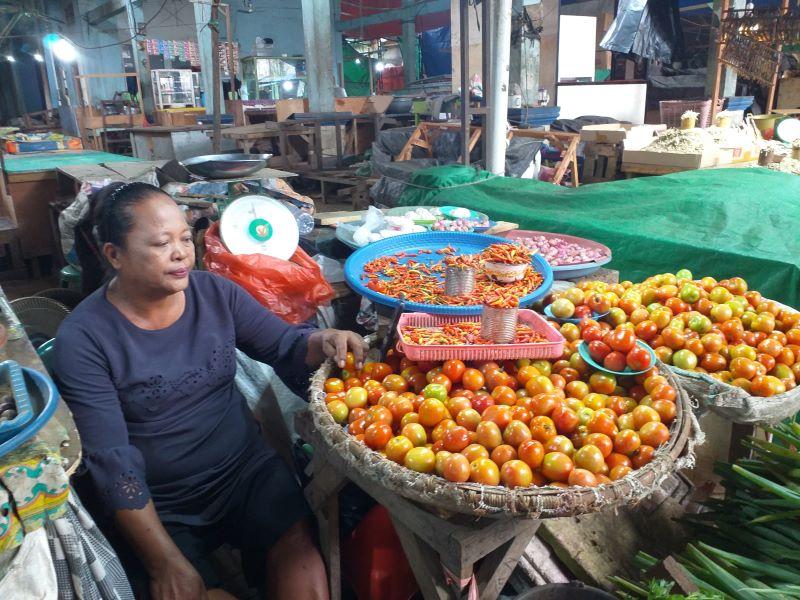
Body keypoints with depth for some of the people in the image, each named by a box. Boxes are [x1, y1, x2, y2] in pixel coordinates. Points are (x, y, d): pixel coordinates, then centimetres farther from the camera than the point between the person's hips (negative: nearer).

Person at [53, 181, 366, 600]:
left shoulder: (216, 293, -2)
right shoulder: (82, 340, -12)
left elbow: (285, 346, 3)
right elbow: (111, 462, -14)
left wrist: (321, 342, -22)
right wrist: (166, 563, -17)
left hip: (247, 469, 2)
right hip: (158, 507, -2)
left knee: (300, 554, -19)